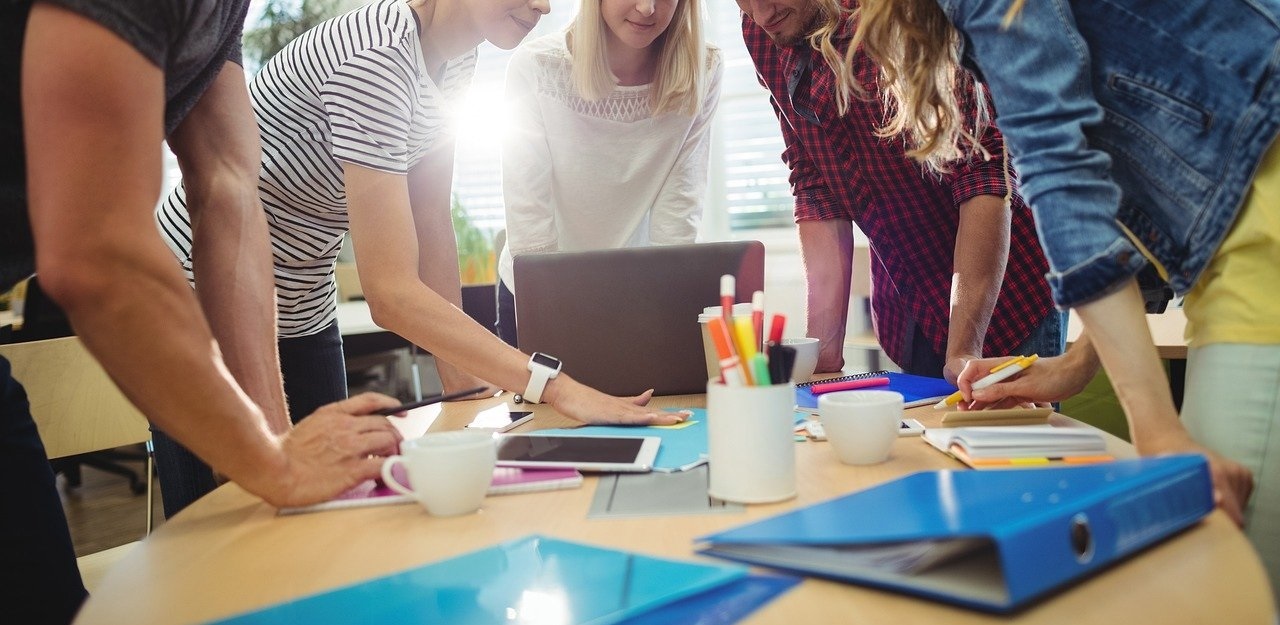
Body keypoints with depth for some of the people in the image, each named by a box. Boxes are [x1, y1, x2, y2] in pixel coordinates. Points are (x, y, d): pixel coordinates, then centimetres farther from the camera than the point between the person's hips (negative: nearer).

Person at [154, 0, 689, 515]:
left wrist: (463, 385, -3)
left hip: (301, 310, 8)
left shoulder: (455, 59, -3)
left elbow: (430, 222, 0)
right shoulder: (375, 57, -30)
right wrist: (557, 386, -38)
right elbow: (391, 293, -35)